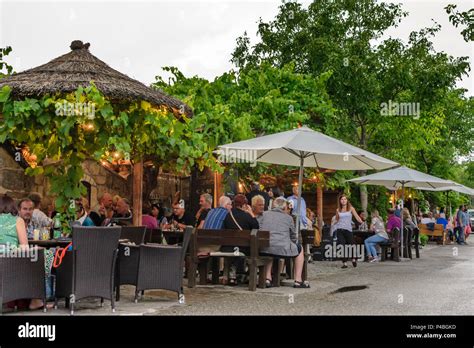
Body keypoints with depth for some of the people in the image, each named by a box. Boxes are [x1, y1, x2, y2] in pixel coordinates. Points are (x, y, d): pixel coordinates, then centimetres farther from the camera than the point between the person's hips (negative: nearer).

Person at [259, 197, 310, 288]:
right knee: (299, 248, 25)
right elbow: (294, 238, 15)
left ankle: (268, 278, 29)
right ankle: (298, 281, 22)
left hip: (264, 249, 3)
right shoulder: (288, 218, 7)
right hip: (282, 249, -3)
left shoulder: (264, 214, 13)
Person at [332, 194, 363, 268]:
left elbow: (357, 216, -5)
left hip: (348, 229, -1)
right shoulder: (338, 210, 12)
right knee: (342, 246, -5)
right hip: (339, 230, 1)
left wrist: (361, 222, -20)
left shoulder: (351, 208, 6)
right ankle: (344, 263, 0)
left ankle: (353, 259, 24)